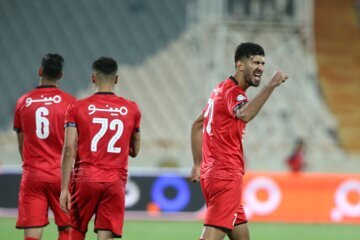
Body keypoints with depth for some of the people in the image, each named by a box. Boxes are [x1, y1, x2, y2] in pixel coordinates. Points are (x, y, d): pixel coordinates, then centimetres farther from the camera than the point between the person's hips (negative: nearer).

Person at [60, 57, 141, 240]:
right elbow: (135, 151, 15)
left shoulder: (77, 108, 0)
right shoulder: (132, 109, 6)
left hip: (85, 179, -1)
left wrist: (64, 189, -5)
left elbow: (69, 150, -6)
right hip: (116, 182, 1)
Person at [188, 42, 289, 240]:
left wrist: (198, 165, 23)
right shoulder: (233, 92, -13)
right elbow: (244, 115, -38)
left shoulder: (222, 89, 16)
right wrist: (271, 86, -35)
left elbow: (197, 125, 24)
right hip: (226, 177, -10)